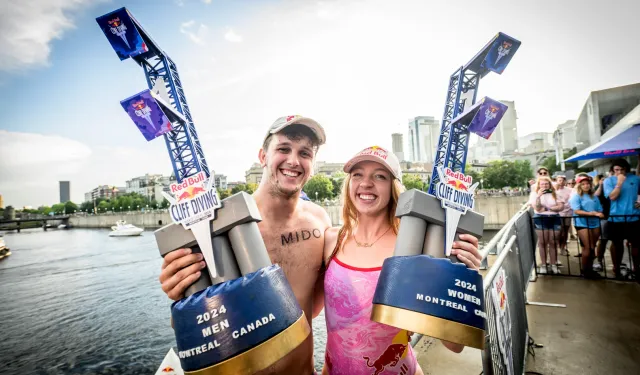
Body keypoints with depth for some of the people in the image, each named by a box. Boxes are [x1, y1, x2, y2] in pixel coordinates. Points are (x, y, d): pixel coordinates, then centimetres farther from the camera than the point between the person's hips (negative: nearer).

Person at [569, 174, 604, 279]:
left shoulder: (594, 197, 13)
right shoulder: (576, 196, -4)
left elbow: (600, 211, 11)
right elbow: (577, 211, -13)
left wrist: (599, 214, -9)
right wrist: (590, 213, -22)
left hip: (595, 224, 6)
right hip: (582, 224, -6)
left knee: (592, 248, 11)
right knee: (588, 248, -7)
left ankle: (590, 269, 23)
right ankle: (585, 270, 7)